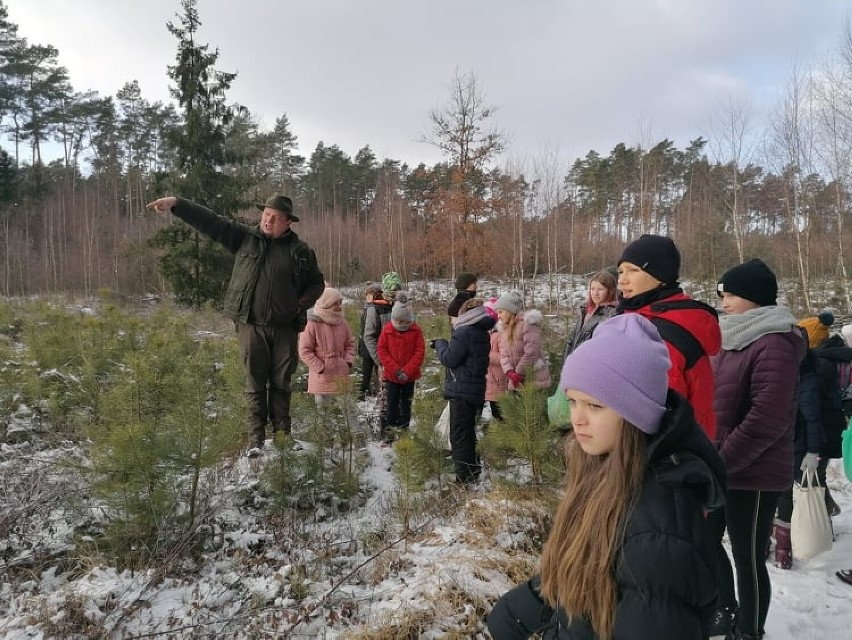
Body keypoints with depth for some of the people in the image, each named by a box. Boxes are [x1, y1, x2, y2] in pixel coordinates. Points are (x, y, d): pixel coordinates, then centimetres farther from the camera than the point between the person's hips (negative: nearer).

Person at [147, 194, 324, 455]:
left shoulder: (300, 250, 4)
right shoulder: (244, 237, 4)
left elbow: (317, 283, 16)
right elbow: (210, 221, -1)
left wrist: (302, 303, 1)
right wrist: (176, 204, -10)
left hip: (285, 327, 1)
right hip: (251, 324, -1)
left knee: (282, 383, 10)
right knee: (255, 383, 4)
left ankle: (283, 434, 20)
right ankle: (256, 438, 10)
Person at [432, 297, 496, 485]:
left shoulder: (464, 333, -17)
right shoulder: (483, 334, 12)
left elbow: (449, 359, -16)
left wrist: (440, 344, 1)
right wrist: (444, 345, 11)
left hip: (461, 391, -9)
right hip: (476, 390, 9)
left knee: (459, 434, -3)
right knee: (468, 431, 21)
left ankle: (464, 477, 0)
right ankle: (473, 470, 32)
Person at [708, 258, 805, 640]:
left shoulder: (774, 345, -17)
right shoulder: (733, 340, 11)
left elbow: (766, 420, -24)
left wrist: (722, 460, -19)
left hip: (754, 474, -9)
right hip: (722, 469, 9)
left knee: (748, 557, 5)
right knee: (708, 540, 20)